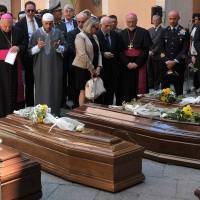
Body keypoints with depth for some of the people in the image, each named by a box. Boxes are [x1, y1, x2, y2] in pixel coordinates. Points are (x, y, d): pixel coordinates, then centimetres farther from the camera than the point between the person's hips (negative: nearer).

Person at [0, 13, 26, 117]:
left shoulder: (17, 32, 3)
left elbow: (24, 45, 8)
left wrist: (18, 47, -13)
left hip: (12, 66, 3)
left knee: (12, 89, 9)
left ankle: (11, 112, 20)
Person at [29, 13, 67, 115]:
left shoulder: (58, 33, 1)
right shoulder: (36, 34, -1)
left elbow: (65, 48, 2)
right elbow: (30, 50, 1)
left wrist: (58, 47, -19)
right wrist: (38, 47, -19)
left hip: (55, 67, 1)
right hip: (41, 67, -1)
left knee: (55, 89, 4)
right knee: (42, 90, 2)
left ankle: (55, 113, 14)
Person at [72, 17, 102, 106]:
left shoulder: (94, 37, 16)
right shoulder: (80, 36, -9)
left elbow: (98, 52, 13)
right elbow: (83, 55, -17)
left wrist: (98, 67, -1)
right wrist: (92, 69, -13)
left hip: (93, 70, 7)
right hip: (83, 68, -7)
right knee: (83, 91, -4)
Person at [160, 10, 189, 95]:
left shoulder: (184, 32, 1)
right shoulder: (164, 32, 8)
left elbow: (185, 49, -4)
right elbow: (161, 49, 6)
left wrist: (175, 61, -11)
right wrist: (166, 61, -6)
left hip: (179, 64, -2)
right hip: (166, 64, 2)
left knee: (179, 88, 3)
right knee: (164, 87, 3)